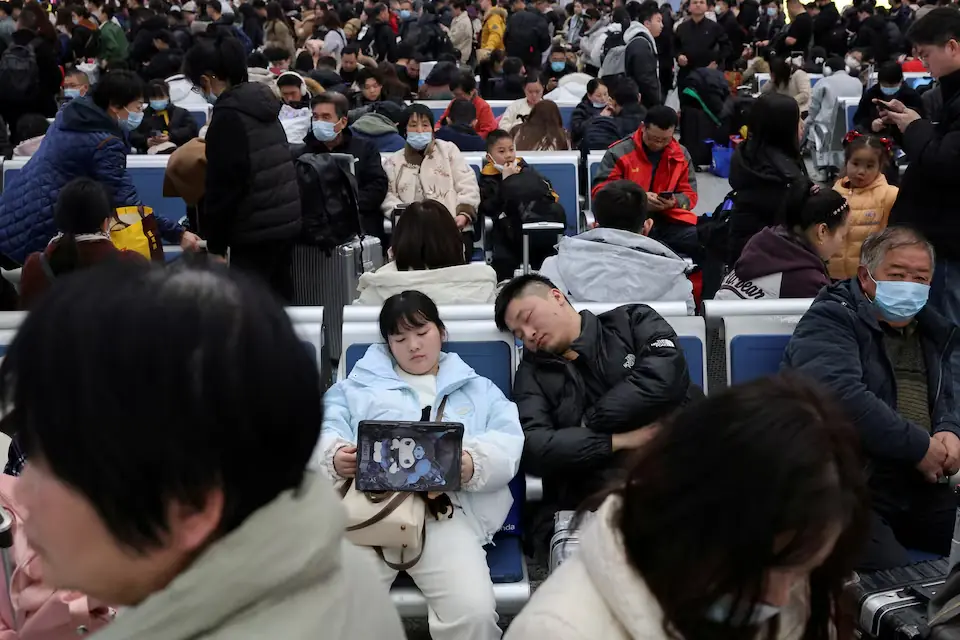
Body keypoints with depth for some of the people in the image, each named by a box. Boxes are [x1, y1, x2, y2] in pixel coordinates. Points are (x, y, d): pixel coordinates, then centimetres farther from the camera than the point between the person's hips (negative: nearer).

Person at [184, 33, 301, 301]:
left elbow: (223, 184, -15)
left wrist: (216, 245, -11)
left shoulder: (228, 116, -13)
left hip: (255, 231, -9)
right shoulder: (262, 105, 12)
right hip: (286, 221, 9)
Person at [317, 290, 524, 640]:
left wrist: (473, 463, -13)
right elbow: (324, 428, 13)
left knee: (473, 611, -27)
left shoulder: (479, 390, 28)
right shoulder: (359, 385, 29)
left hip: (447, 508, 0)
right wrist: (335, 458, -12)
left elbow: (508, 443, 11)